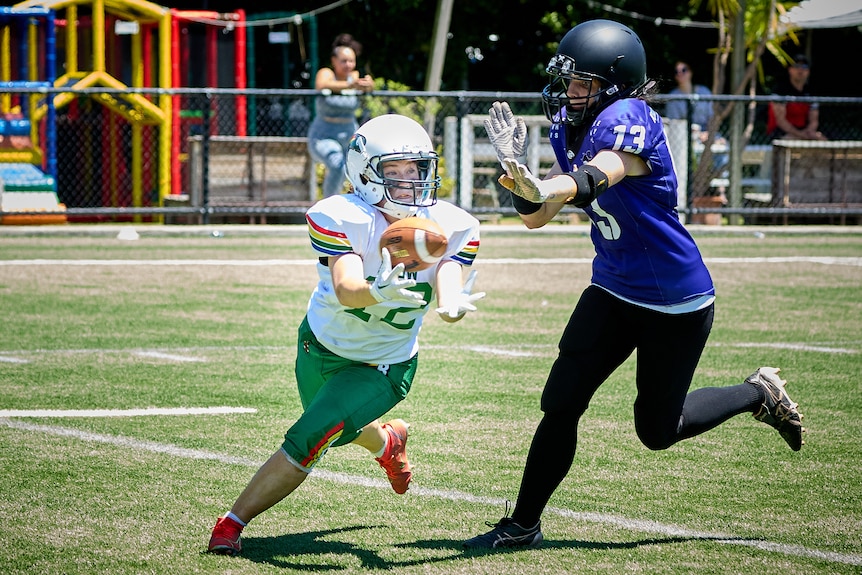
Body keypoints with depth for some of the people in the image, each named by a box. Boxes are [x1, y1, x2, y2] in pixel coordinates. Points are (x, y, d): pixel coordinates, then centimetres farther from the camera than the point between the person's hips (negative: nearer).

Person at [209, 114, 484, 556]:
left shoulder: (449, 228, -20)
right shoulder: (341, 218, -30)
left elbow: (448, 284, -33)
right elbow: (346, 290, -43)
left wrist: (451, 304, -59)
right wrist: (379, 292, -67)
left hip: (383, 367, -1)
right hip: (323, 345, 1)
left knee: (309, 441, -15)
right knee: (337, 429, 26)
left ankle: (233, 522, 3)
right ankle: (387, 441, 63)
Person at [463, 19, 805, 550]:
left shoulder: (627, 119, -24)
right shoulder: (570, 129, 2)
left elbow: (598, 177, -46)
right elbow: (536, 217, 3)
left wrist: (542, 188, -67)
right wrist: (514, 165, -17)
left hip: (677, 304, -7)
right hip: (614, 290, 7)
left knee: (658, 430, 7)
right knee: (560, 404, -4)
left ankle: (758, 393, 30)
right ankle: (523, 524, 6)